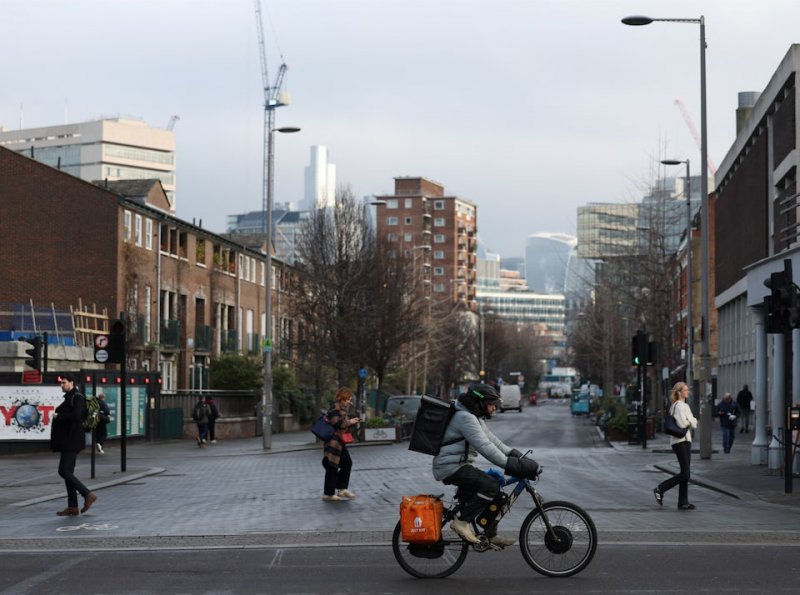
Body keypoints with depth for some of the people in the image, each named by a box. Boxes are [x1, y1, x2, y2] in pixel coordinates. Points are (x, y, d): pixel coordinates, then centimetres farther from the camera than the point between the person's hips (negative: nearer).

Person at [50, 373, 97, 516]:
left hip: (72, 441, -10)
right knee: (67, 472, 7)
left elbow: (76, 416, -24)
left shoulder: (77, 397, -11)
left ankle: (88, 495, -9)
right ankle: (72, 507, 8)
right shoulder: (69, 398, 19)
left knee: (64, 471, -14)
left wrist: (58, 416, -13)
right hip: (67, 442, 10)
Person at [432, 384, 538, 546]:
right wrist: (511, 465, -28)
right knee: (491, 486, -26)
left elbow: (493, 440, 16)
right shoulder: (465, 418, -19)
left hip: (462, 466, 11)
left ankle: (490, 534, 18)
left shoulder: (475, 418, 16)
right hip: (451, 467, -11)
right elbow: (485, 447, -27)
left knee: (498, 496, 7)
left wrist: (516, 455, 4)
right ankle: (462, 522, -17)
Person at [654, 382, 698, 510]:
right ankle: (660, 489, -1)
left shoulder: (685, 406, 20)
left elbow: (694, 424, 16)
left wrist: (690, 422, -5)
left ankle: (683, 502, 9)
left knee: (686, 474, 7)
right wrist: (691, 422, -1)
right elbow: (682, 424, -21)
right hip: (680, 441, -10)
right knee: (684, 474, -11)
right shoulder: (679, 406, -12)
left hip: (686, 441, 10)